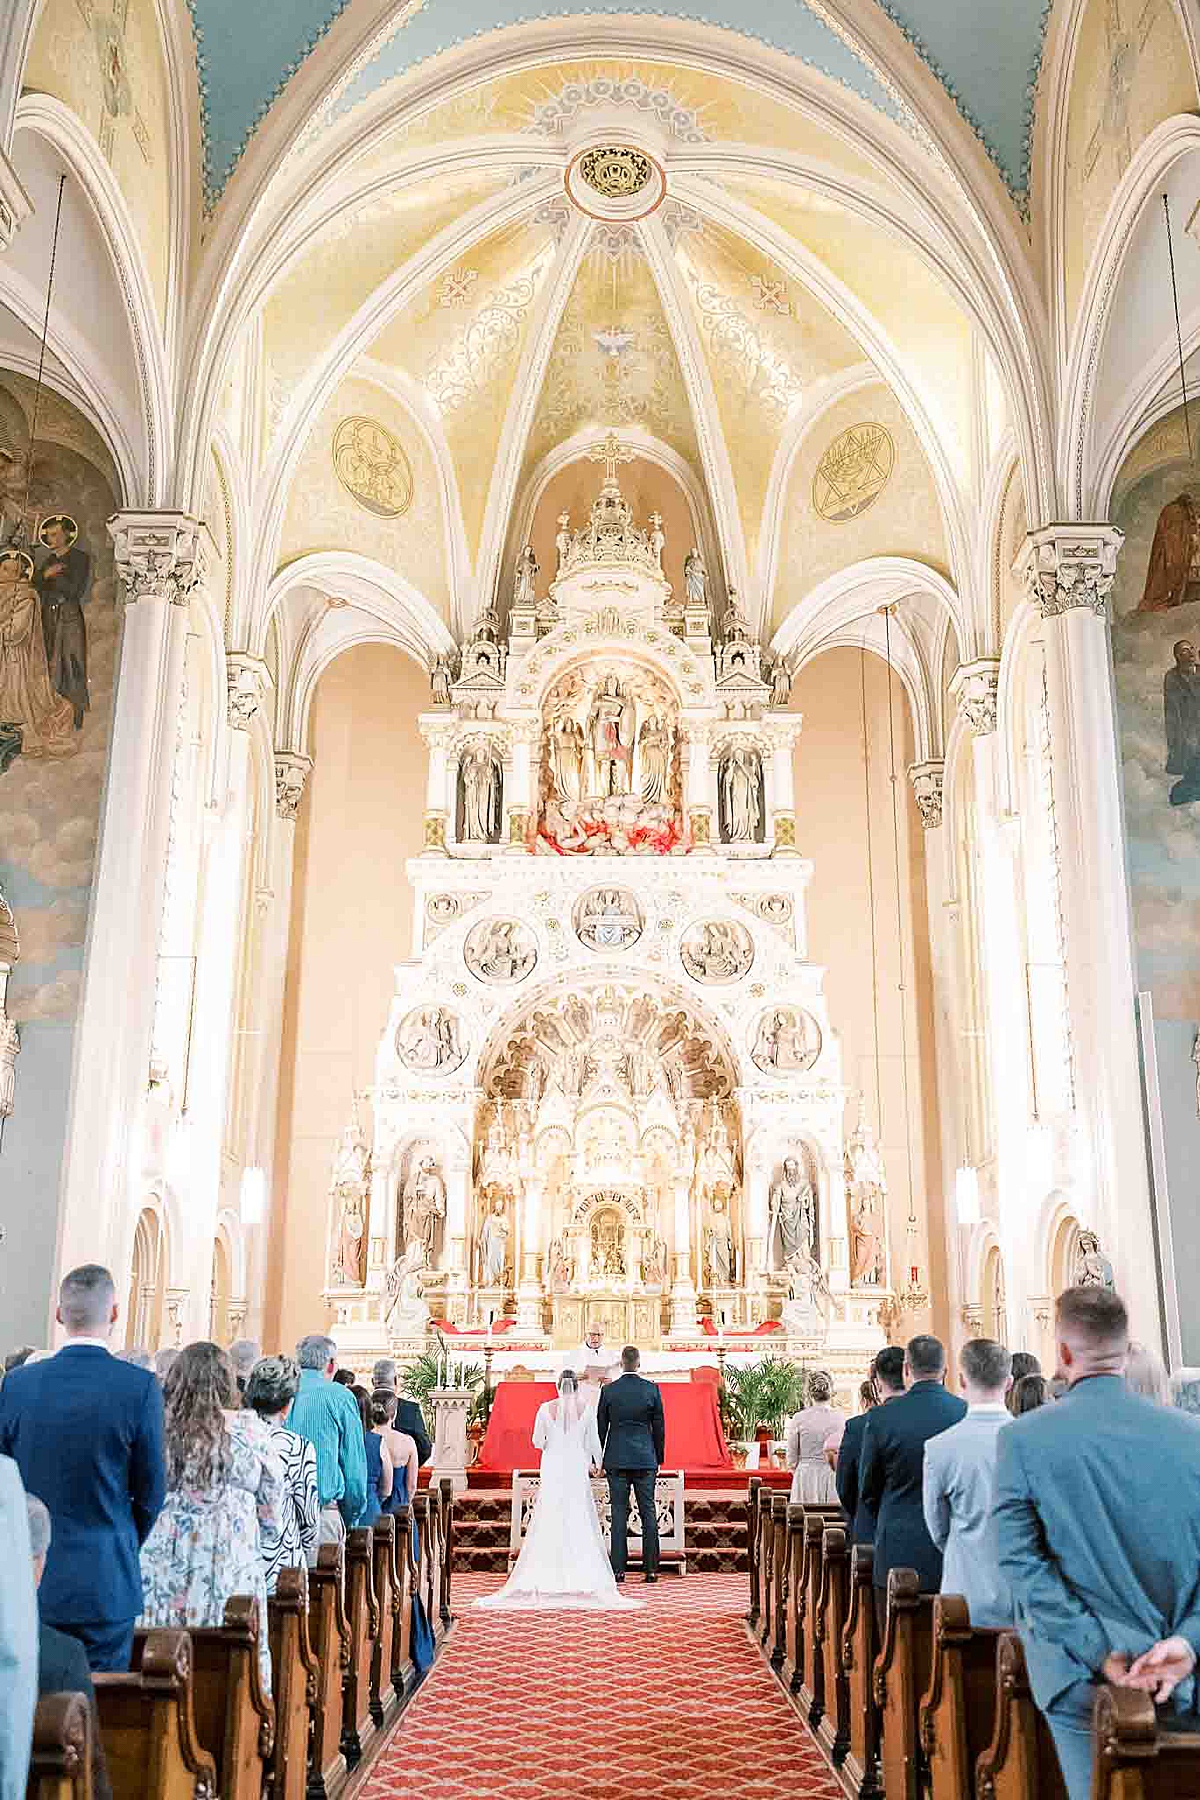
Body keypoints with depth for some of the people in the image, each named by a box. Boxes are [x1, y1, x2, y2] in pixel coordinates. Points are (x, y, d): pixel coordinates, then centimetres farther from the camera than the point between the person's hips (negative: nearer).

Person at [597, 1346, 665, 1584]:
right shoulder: (651, 1389, -2)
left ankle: (618, 1569, 1)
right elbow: (659, 1427, 3)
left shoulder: (609, 1390, -3)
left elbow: (600, 1427, 1)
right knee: (648, 1513, 5)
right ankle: (651, 1568, 5)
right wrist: (658, 1458, 13)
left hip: (617, 1459, 0)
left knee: (619, 1514, 2)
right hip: (645, 1459, 1)